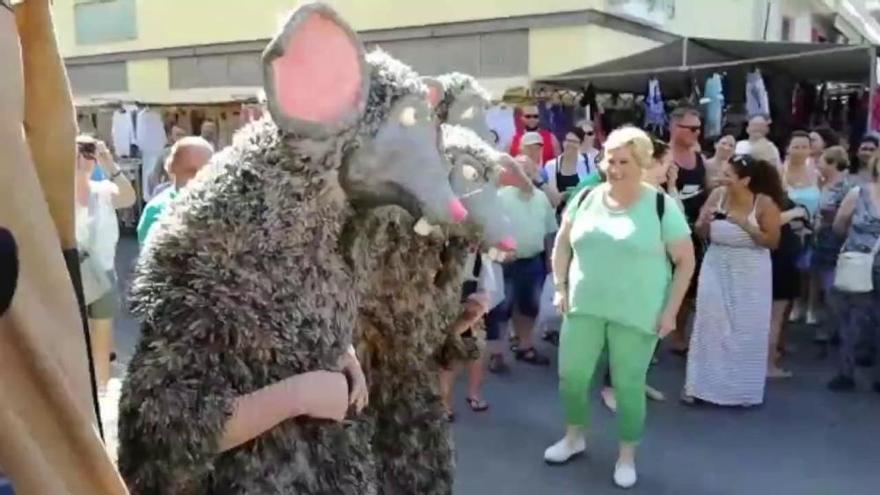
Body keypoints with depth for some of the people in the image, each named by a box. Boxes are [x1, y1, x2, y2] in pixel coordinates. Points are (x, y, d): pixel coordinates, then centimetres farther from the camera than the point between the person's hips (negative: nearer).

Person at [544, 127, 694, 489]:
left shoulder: (661, 206, -9)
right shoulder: (586, 198, 2)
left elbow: (686, 260, -4)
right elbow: (562, 244, 13)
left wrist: (671, 310, -8)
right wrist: (561, 287, 5)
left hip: (637, 315, -3)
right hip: (585, 308, 4)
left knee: (628, 385, 6)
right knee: (571, 374, 10)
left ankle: (627, 456, 28)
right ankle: (574, 437, 36)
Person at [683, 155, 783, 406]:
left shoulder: (765, 203, -12)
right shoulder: (717, 195, -4)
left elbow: (772, 241, -12)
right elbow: (701, 233, 3)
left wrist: (744, 224, -21)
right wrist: (705, 222, -19)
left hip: (750, 273, -2)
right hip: (716, 268, 2)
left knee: (747, 330, 6)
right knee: (710, 325, 4)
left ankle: (743, 390, 22)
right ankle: (701, 385, 13)